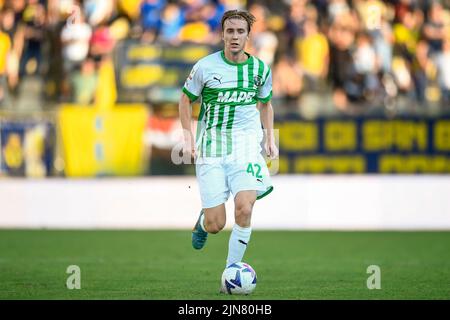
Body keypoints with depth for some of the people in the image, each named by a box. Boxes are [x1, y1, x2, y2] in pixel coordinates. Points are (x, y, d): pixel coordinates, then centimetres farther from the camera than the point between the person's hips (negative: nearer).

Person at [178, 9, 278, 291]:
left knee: (244, 209, -20)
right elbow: (186, 99, 9)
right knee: (216, 225, -6)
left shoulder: (261, 69, 4)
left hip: (247, 148, 1)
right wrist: (188, 136, -1)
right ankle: (203, 221, 34)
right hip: (211, 151, -1)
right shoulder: (205, 67, -4)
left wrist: (270, 137, 10)